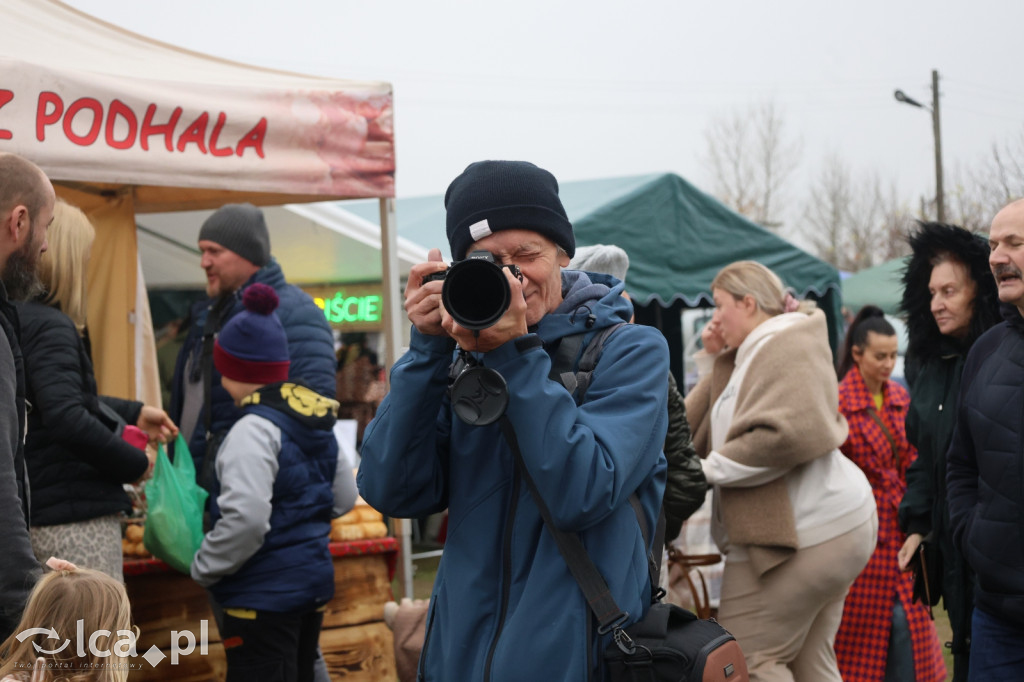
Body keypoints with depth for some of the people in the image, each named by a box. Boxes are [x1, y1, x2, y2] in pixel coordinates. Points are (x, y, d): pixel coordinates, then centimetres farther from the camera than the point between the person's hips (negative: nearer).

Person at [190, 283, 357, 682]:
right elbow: (343, 499, 17)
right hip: (313, 580, 9)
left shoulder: (254, 431, -19)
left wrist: (204, 568, -14)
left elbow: (245, 519, -27)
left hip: (264, 594, -9)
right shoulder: (319, 420, 8)